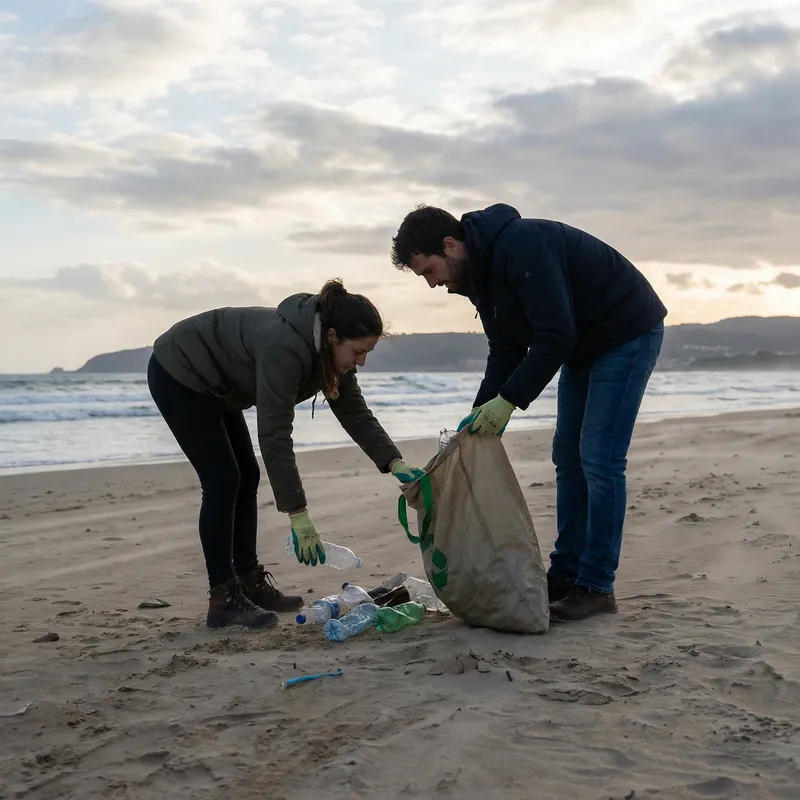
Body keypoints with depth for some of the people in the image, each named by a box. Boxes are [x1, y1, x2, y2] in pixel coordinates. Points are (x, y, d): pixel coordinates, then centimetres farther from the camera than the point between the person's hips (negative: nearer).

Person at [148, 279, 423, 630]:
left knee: (246, 477, 7)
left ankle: (250, 583, 15)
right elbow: (274, 437, -36)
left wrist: (395, 463, -13)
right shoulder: (284, 347, -36)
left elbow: (355, 413, -1)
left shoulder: (330, 351, -10)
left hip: (213, 384, 9)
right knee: (223, 481, -12)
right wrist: (299, 517, -35)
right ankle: (223, 600, -7)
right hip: (177, 374, -9)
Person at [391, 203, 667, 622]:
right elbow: (507, 350, 6)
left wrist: (509, 400, -29)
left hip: (627, 332, -10)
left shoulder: (521, 245, -30)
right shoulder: (480, 272, 2)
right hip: (583, 347, 10)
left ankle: (596, 587, -6)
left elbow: (555, 335, -33)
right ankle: (565, 574, 16)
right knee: (568, 457, 9)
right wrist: (481, 414, -4)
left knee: (599, 458, -12)